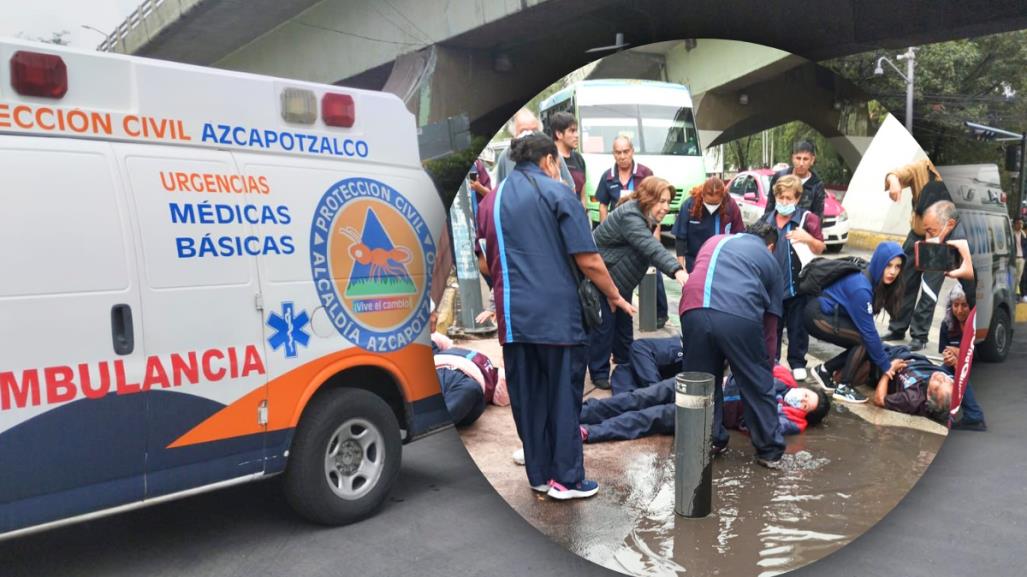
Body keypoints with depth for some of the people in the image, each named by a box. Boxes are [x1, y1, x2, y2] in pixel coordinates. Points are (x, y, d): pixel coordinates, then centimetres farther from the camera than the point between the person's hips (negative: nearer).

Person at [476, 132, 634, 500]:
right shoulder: (555, 192, -4)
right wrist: (614, 297, 5)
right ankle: (566, 478, 13)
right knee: (563, 396, 6)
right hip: (557, 314, -5)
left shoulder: (492, 200, 12)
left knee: (527, 398, 12)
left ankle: (539, 475, 22)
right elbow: (588, 260, -8)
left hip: (513, 315, 5)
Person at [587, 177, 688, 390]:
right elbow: (651, 247, -43)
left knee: (624, 321, 16)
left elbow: (648, 247, 13)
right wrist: (676, 270, -54)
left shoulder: (643, 216, 2)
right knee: (604, 324, -6)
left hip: (620, 280, 10)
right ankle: (599, 373, 4)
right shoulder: (629, 216, -30)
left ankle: (626, 364, 29)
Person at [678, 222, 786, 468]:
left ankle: (711, 441, 30)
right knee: (758, 384, 16)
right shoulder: (770, 260, 27)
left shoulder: (715, 240, 34)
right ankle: (770, 450, 26)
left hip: (694, 311, 2)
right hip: (739, 316, -2)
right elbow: (770, 324, 25)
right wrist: (766, 364, 35)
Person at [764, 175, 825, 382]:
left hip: (798, 285, -4)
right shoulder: (767, 220, 9)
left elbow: (820, 249, -5)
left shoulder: (807, 218, -6)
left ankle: (797, 363, 17)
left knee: (797, 326, 6)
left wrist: (808, 238, -22)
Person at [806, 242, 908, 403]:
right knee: (863, 339, -17)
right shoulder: (860, 287, -27)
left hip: (827, 313, 9)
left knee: (861, 343, 2)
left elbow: (866, 326, 3)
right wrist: (885, 365, -15)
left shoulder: (873, 280, -1)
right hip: (817, 316, -9)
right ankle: (843, 387, -6)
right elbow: (868, 331, -24)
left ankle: (824, 370, 16)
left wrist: (881, 353, 1)